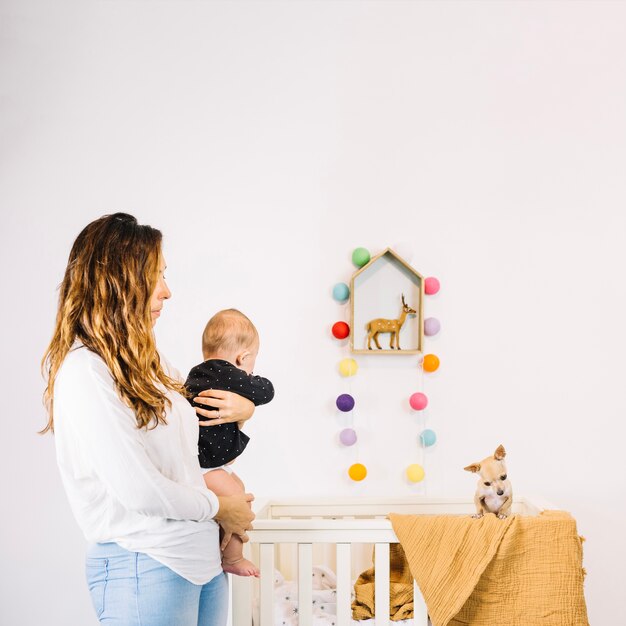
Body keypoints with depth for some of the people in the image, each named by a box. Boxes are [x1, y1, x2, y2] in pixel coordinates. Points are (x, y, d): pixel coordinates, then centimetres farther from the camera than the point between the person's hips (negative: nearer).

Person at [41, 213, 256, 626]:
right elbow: (138, 490, -21)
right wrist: (218, 507, -5)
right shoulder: (84, 372, -17)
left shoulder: (148, 360, 12)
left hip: (205, 557, 8)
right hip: (144, 565, -8)